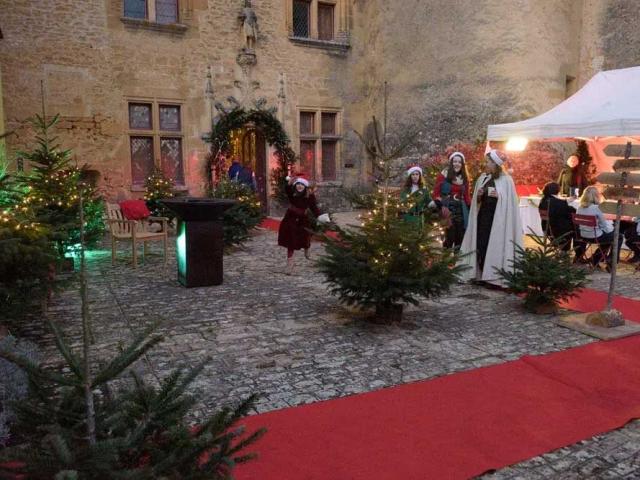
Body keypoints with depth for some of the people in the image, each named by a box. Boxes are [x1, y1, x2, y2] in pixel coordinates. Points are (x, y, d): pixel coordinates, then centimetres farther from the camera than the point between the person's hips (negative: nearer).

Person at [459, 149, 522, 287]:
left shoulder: (506, 180, -5)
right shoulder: (482, 178, 10)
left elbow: (510, 202, -5)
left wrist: (498, 196, -19)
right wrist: (478, 196, -5)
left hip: (497, 218, -5)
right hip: (483, 215, 5)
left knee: (495, 246, -6)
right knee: (480, 245, 1)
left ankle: (494, 277, 3)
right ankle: (483, 276, 10)